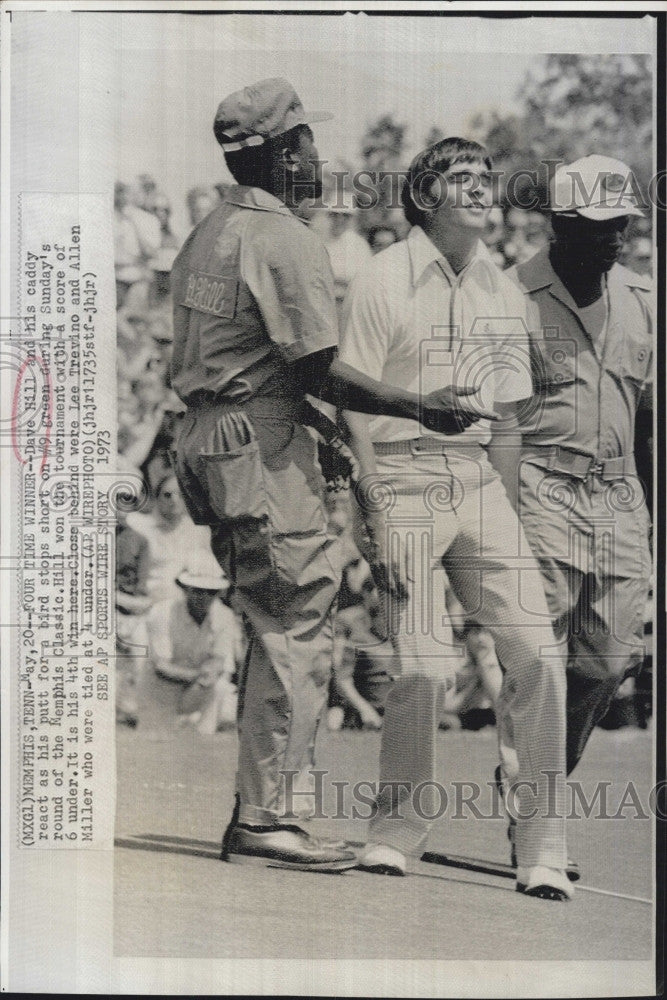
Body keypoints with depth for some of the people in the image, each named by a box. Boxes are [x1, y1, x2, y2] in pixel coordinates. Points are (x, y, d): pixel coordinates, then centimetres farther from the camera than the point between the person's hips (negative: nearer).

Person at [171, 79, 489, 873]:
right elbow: (316, 369, -17)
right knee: (296, 633, -4)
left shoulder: (206, 235, 16)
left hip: (205, 439, 10)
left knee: (275, 629, 15)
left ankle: (261, 809, 18)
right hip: (261, 449, -10)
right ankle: (263, 821, -2)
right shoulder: (286, 241, -13)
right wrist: (421, 409, -11)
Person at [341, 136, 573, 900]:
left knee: (535, 651, -5)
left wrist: (505, 517, 13)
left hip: (477, 480, 5)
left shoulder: (503, 293, 13)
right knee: (423, 664, -11)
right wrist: (378, 519, -12)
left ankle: (542, 847, 4)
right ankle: (397, 828, 11)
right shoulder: (385, 282, -4)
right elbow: (357, 407, -6)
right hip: (403, 479, -5)